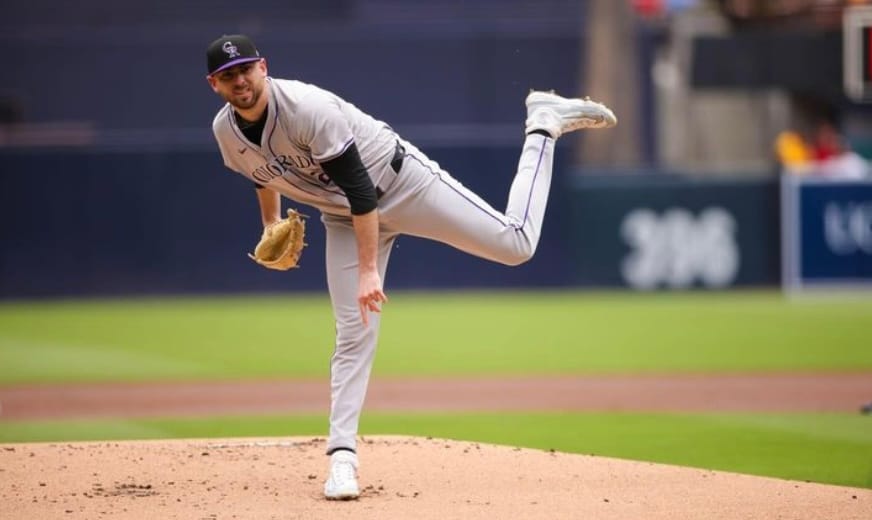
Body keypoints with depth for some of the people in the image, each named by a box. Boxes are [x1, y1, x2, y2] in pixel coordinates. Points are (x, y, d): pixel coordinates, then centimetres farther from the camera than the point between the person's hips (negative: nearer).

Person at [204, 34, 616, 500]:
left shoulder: (307, 108, -31)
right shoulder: (226, 131, -10)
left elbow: (360, 187, -31)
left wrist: (369, 269, -33)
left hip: (399, 182, -5)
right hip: (344, 216, 5)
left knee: (515, 244, -7)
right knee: (354, 332, -6)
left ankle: (543, 126, 11)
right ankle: (342, 456, -2)